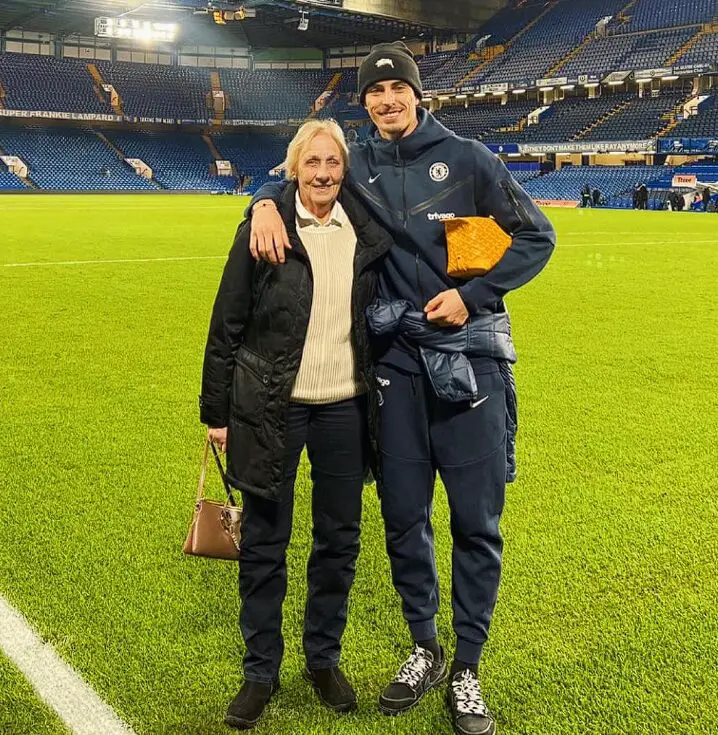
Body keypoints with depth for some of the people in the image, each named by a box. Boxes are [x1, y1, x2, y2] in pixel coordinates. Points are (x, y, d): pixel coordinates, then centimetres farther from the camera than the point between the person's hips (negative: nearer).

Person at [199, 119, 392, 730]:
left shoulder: (368, 234, 4)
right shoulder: (263, 231, -5)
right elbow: (227, 326, -3)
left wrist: (381, 401, 8)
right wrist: (217, 412, -3)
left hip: (345, 408, 3)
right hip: (273, 409, -2)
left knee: (339, 540, 11)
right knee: (264, 545, 7)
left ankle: (324, 659, 31)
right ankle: (261, 671, 24)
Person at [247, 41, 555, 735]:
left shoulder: (466, 159, 0)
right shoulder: (357, 165, 9)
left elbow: (536, 238, 2)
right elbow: (291, 177, 21)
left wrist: (472, 294, -10)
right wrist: (266, 202, -4)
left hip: (471, 358, -3)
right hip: (397, 361, 3)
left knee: (476, 521, 1)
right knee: (402, 517, 9)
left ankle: (466, 670, 18)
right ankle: (424, 651, 30)